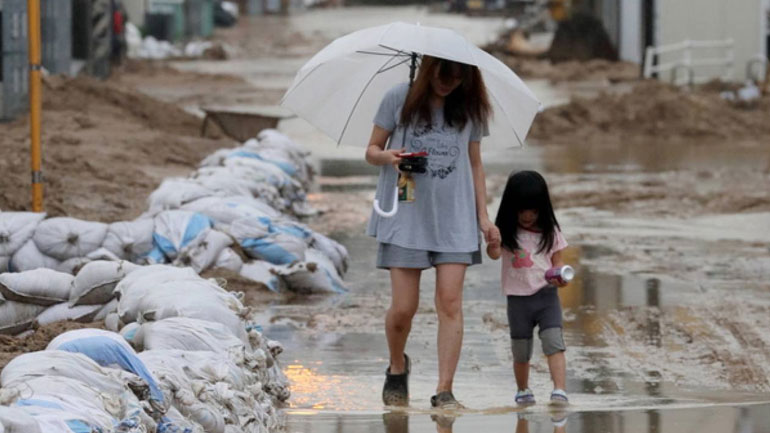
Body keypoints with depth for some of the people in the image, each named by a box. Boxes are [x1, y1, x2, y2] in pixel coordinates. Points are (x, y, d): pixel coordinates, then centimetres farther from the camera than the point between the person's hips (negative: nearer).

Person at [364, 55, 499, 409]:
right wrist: (388, 157, -18)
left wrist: (483, 217, 8)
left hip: (454, 219, 2)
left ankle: (444, 390, -8)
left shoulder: (470, 109, 6)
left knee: (450, 301, -9)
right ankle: (397, 368, 27)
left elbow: (474, 164, 14)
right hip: (406, 216, -1)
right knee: (403, 307, -3)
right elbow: (371, 150, 5)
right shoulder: (399, 100, 0)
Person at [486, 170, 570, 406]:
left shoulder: (549, 232, 4)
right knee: (521, 351, 10)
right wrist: (493, 244, -42)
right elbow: (494, 254, -18)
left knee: (553, 342, -17)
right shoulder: (507, 233, -2)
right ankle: (523, 390, 32)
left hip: (546, 295, 0)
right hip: (518, 298, 0)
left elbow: (558, 260, 8)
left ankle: (559, 390, -22)